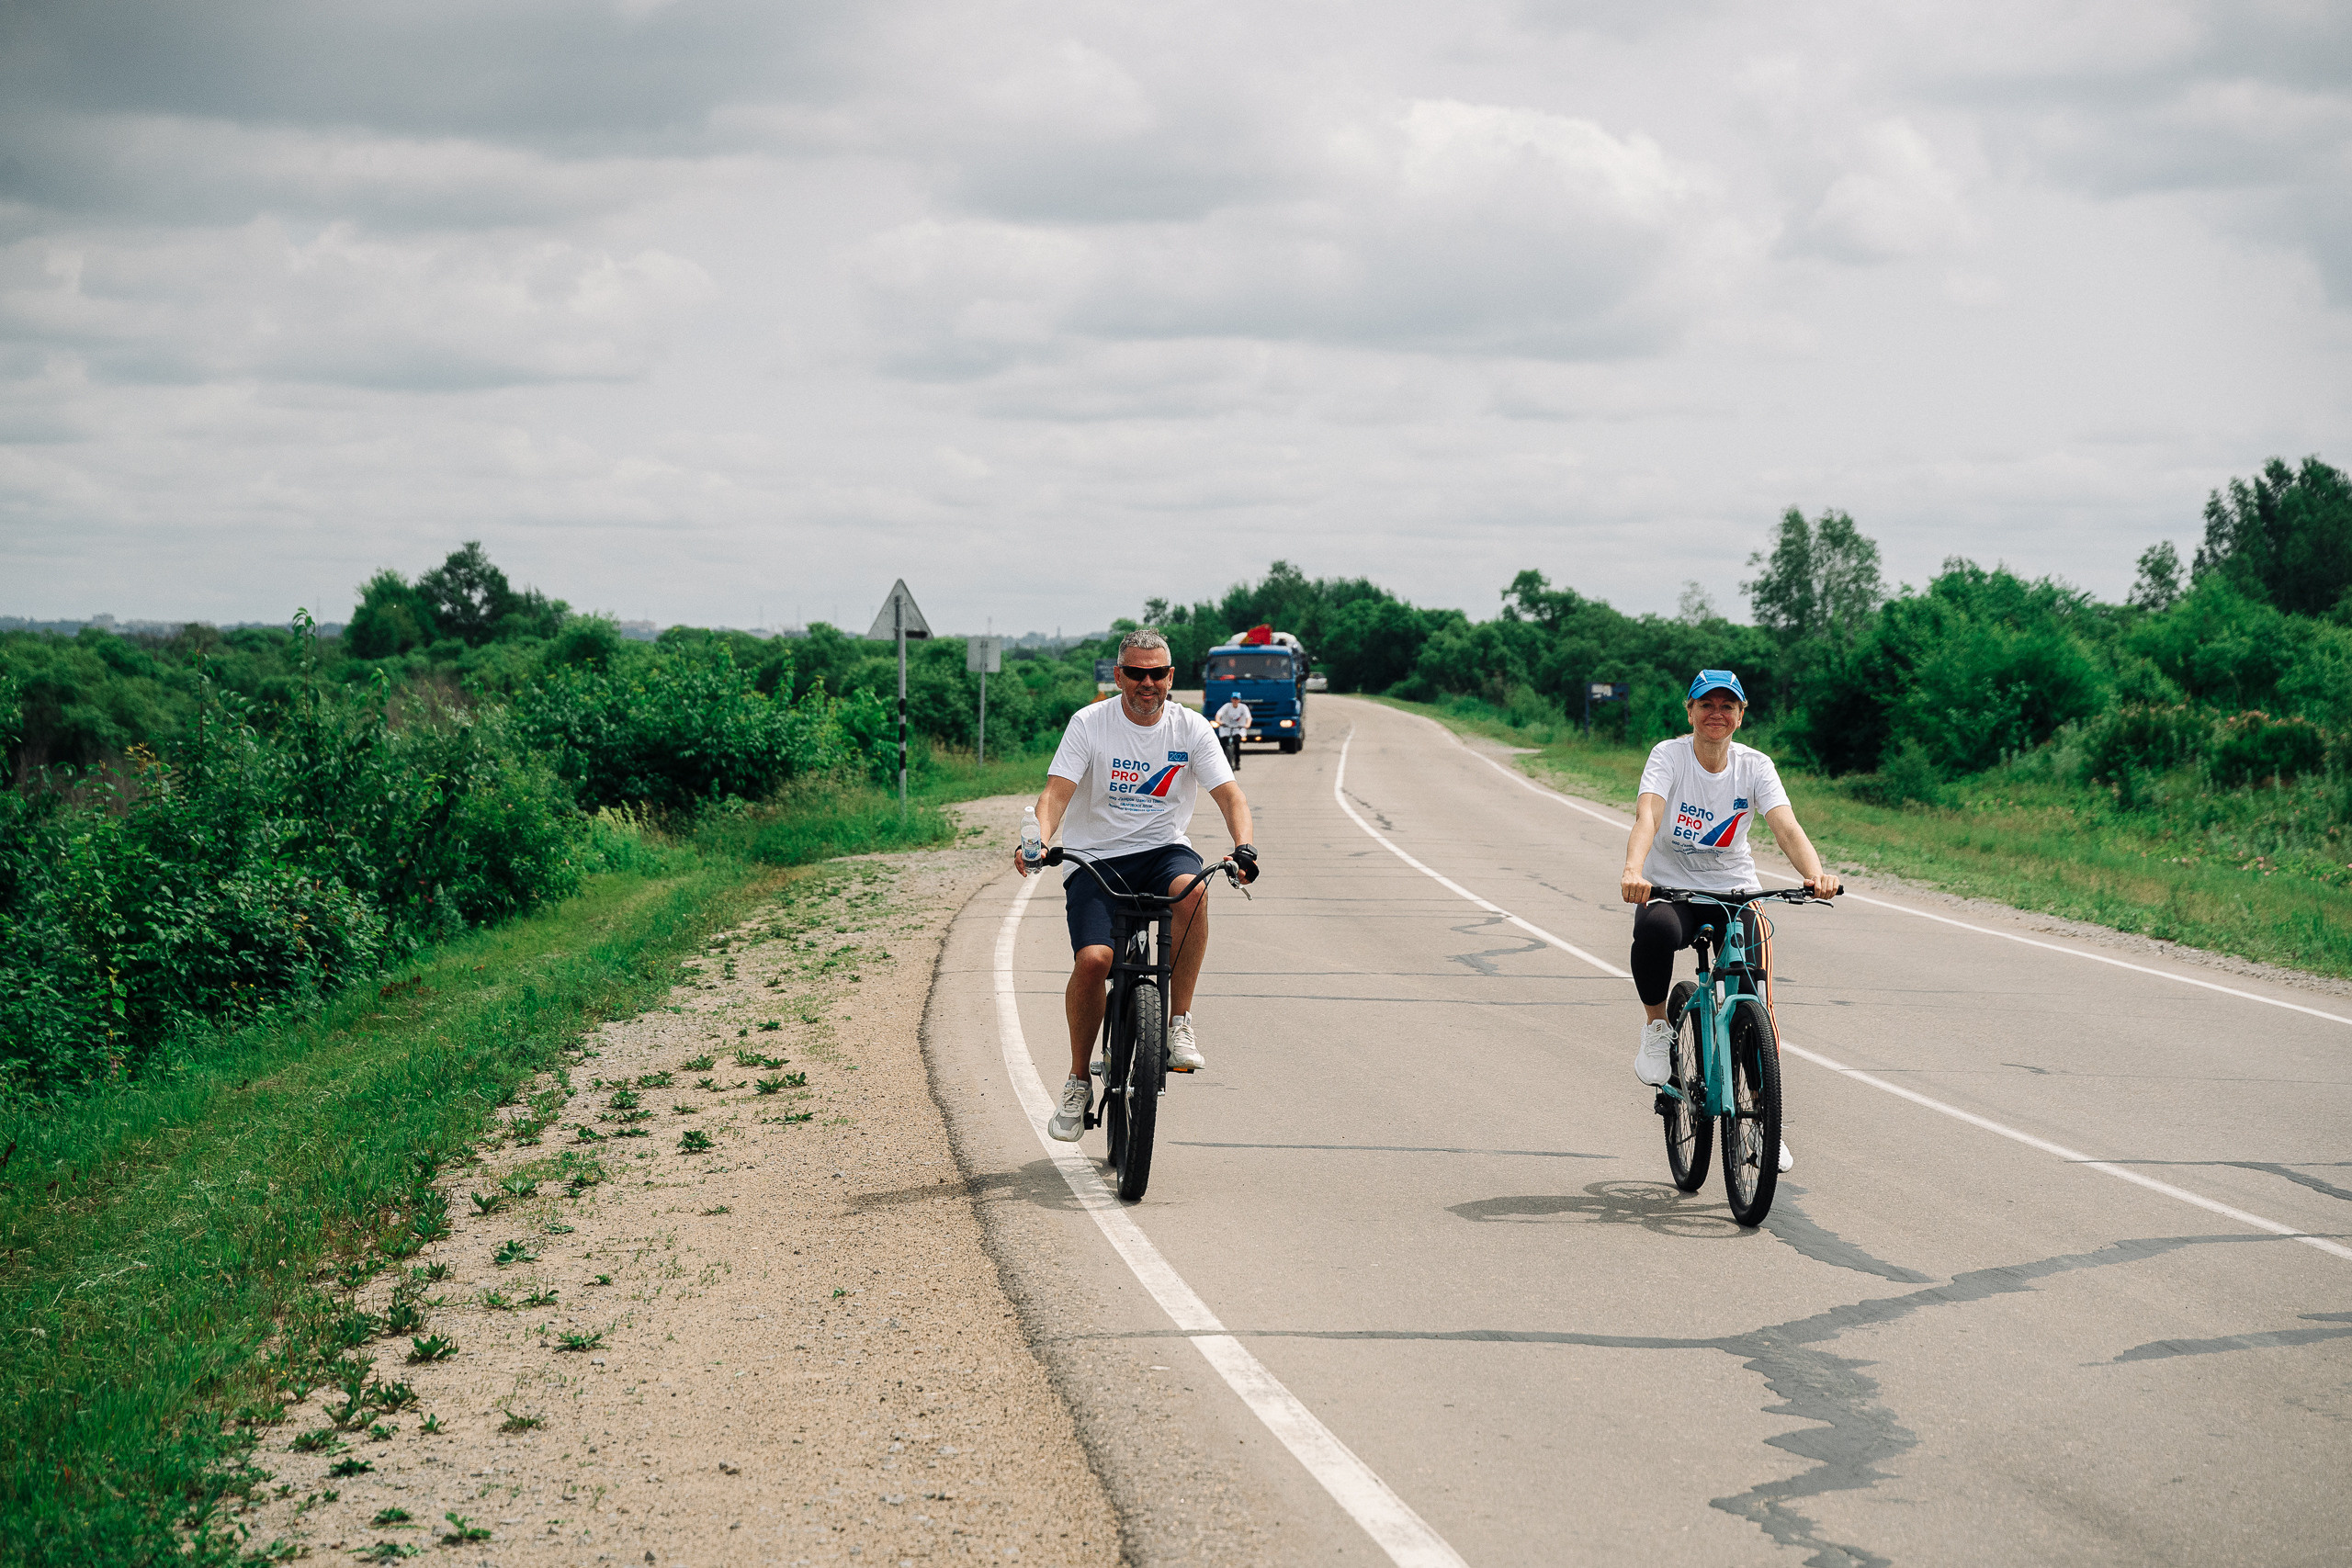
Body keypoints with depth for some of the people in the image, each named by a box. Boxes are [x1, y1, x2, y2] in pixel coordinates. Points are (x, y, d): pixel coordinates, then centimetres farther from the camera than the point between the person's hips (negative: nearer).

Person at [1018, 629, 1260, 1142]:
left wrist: (1244, 847, -29)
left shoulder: (1190, 728, -1)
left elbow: (1229, 795, -8)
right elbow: (1056, 792, -14)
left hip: (1162, 850, 1)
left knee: (1192, 886, -35)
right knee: (1093, 959, -24)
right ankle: (1078, 1080, -2)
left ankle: (1179, 1022, -22)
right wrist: (1039, 844, -34)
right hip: (1096, 858, -1)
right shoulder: (1089, 724, -5)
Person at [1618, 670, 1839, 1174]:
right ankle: (1657, 1028, -11)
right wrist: (1632, 871, -49)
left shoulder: (1755, 766, -5)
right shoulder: (1668, 755, -11)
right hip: (1670, 888, -2)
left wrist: (1815, 872, -41)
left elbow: (1787, 829, -19)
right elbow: (1647, 815, -28)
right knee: (1655, 929, -39)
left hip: (1735, 891, 2)